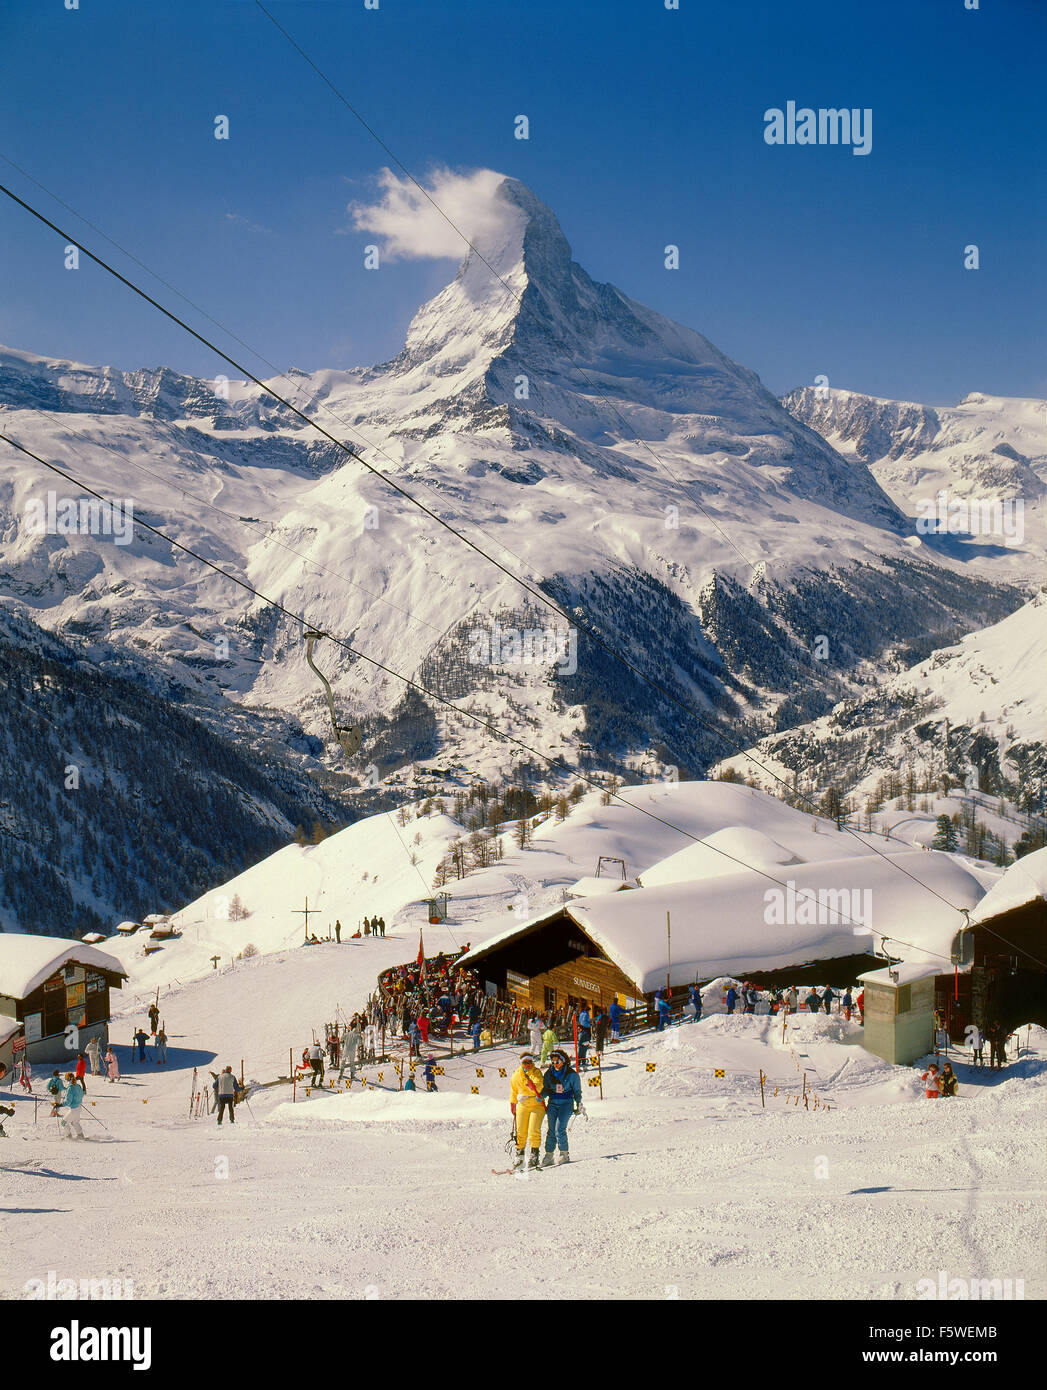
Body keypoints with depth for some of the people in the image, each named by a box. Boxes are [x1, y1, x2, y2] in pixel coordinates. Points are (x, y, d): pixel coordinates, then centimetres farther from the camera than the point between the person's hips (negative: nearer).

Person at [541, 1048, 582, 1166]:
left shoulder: (572, 1075, -4)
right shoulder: (549, 1073, 5)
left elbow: (577, 1091, 5)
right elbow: (546, 1089, 13)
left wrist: (579, 1104, 3)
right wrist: (540, 1097, -4)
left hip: (566, 1103, -4)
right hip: (553, 1103, 4)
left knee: (559, 1129, -14)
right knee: (551, 1129, -1)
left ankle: (564, 1154, 0)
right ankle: (548, 1156, 5)